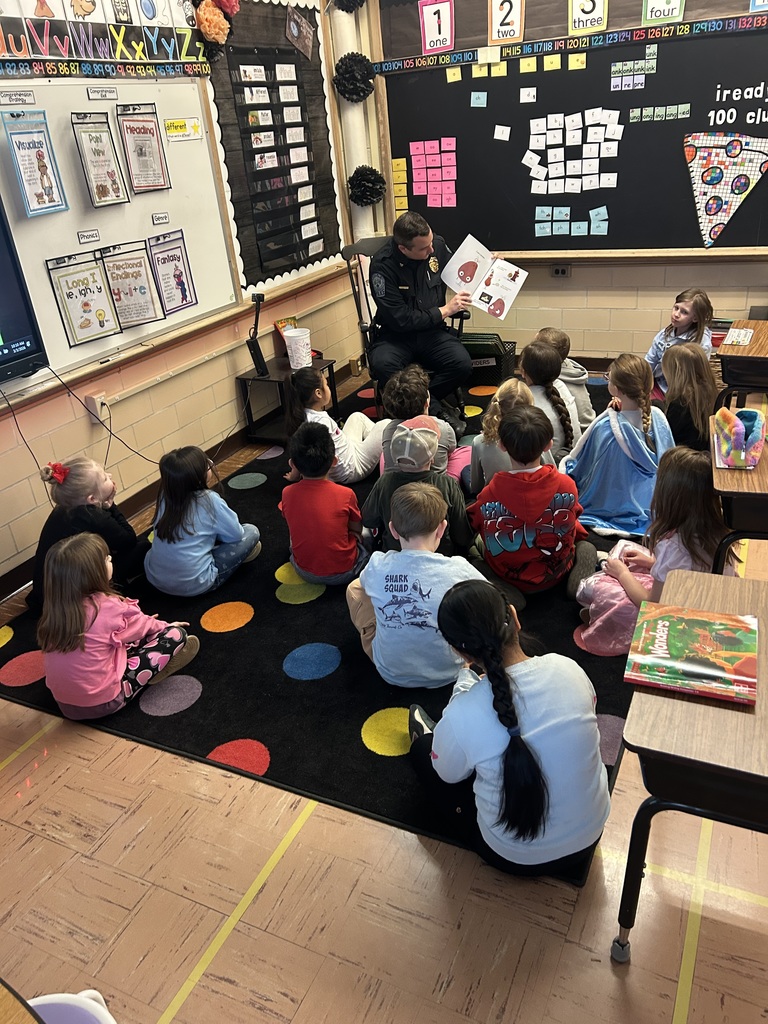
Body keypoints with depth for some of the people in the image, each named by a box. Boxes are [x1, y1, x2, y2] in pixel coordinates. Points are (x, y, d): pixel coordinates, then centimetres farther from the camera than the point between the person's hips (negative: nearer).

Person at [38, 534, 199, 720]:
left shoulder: (56, 607, -4)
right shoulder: (107, 606, -21)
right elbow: (141, 626, 0)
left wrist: (147, 623, 24)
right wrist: (164, 626, 22)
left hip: (64, 702, 7)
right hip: (103, 701, -7)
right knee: (176, 635, -6)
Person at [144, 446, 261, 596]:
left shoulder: (165, 496, -2)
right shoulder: (210, 501, -16)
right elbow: (236, 534, -1)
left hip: (155, 577, 6)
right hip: (193, 585, -6)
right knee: (251, 532, 4)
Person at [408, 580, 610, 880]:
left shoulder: (462, 716, -31)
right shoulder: (567, 668, -20)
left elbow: (448, 775, -7)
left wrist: (464, 685, -3)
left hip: (516, 858, -3)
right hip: (590, 836, 4)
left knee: (423, 748, 17)